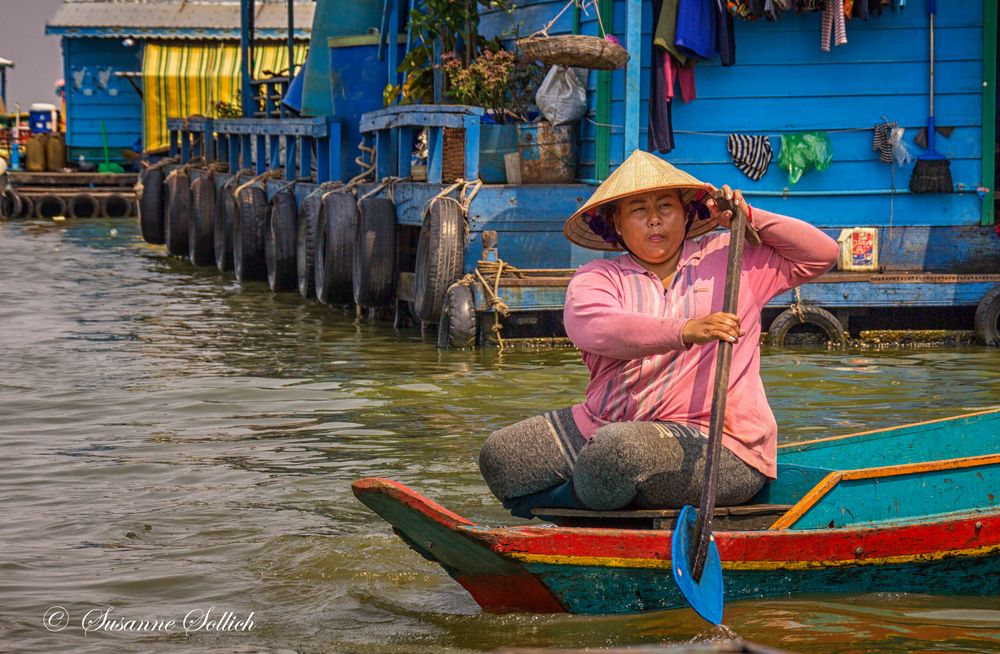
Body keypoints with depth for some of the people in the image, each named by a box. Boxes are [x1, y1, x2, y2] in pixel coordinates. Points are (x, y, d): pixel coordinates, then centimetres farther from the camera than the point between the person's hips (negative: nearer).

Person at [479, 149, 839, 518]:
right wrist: (684, 332, -33)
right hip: (605, 425, 3)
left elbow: (822, 254, 13)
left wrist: (751, 218, 1)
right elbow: (590, 328, -18)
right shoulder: (598, 278, 7)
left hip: (714, 445, -3)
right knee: (499, 455, -11)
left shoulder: (732, 259, 11)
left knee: (618, 449, -34)